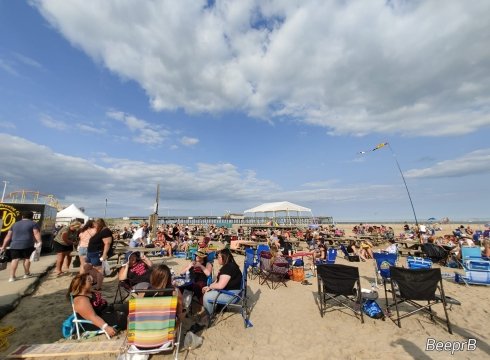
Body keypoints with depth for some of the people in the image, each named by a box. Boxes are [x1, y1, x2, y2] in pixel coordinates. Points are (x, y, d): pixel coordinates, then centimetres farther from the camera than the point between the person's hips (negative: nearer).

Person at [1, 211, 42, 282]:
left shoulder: (15, 224, 17)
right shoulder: (33, 223, 1)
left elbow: (8, 236, 16)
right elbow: (36, 233, -12)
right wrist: (39, 242, -16)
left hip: (14, 245, 4)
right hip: (27, 245, -4)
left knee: (15, 259, 7)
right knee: (27, 258, 9)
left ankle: (12, 277, 3)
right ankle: (26, 274, 19)